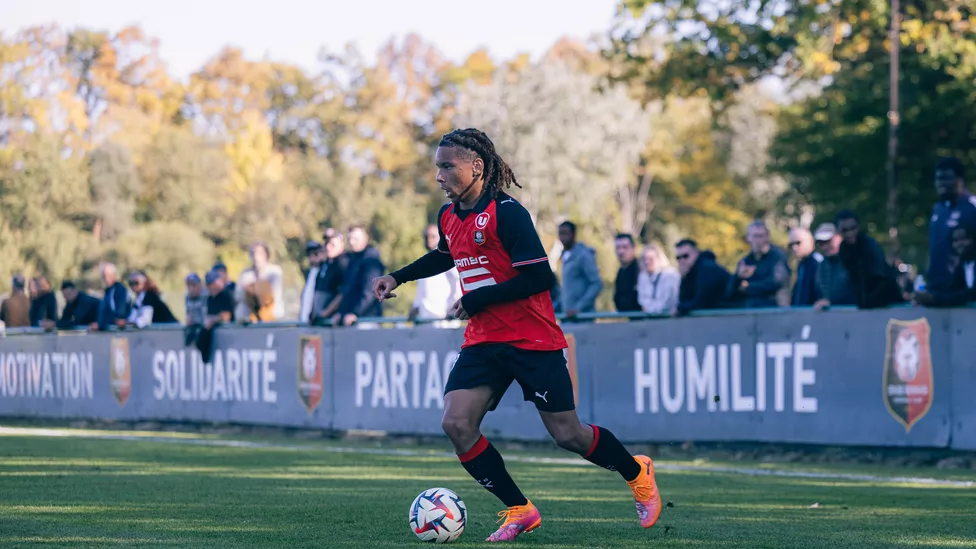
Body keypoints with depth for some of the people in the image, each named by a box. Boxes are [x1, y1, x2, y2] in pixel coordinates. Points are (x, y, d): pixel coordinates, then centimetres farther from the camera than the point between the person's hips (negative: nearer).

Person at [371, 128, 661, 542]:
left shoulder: (505, 213, -17)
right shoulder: (449, 217, 8)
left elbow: (539, 277, -22)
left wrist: (477, 299, -19)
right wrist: (398, 277, 20)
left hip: (532, 340, -7)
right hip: (483, 342, 7)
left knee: (566, 434, -1)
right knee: (456, 424, -12)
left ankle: (637, 473, 29)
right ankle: (519, 511, 1)